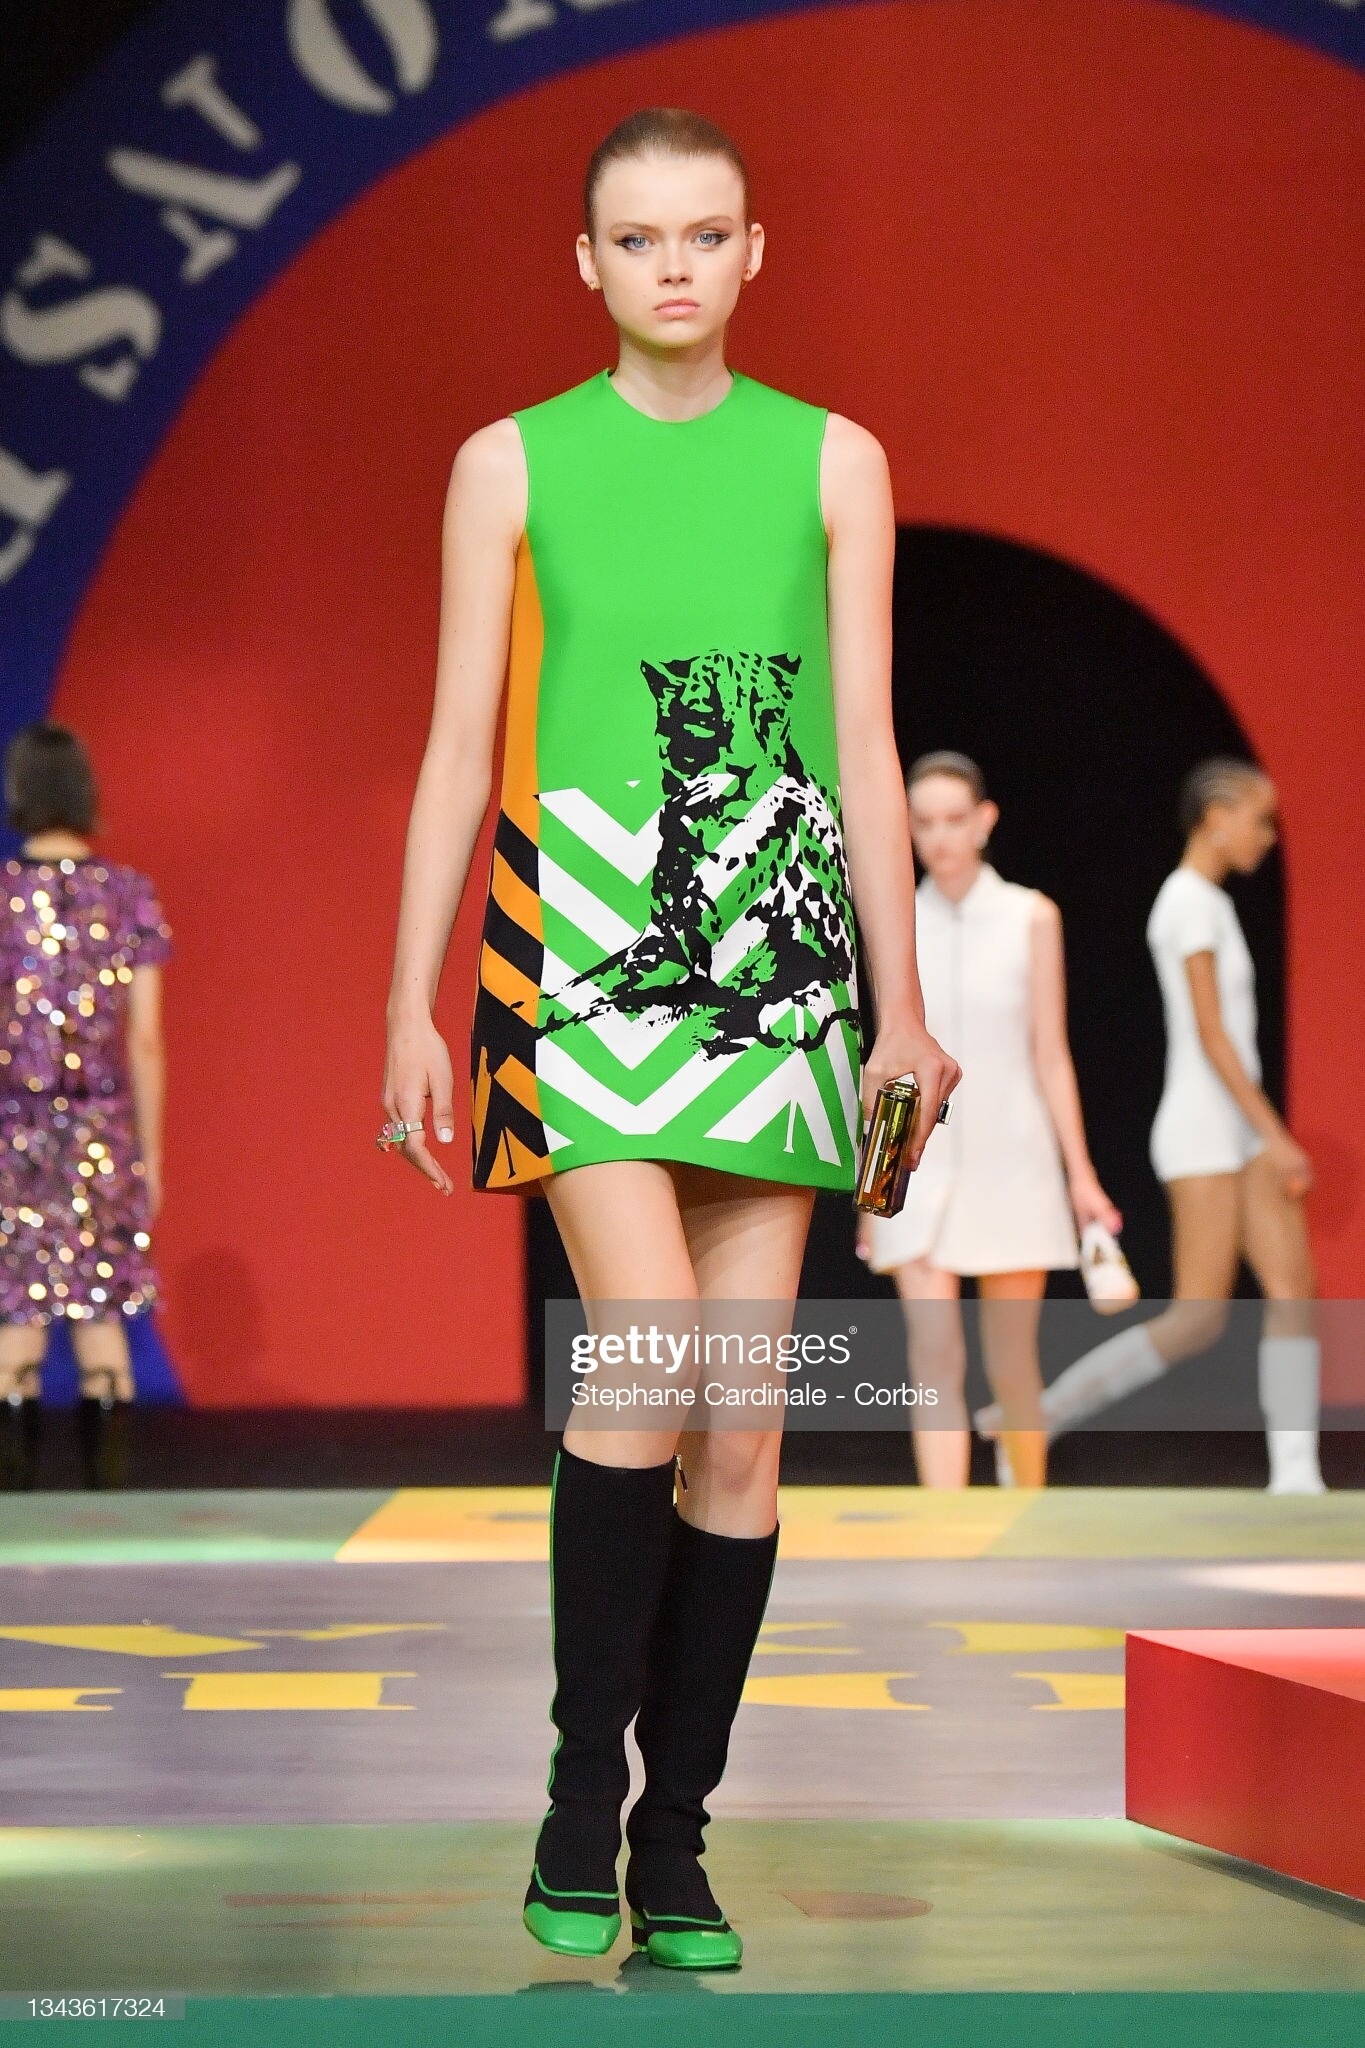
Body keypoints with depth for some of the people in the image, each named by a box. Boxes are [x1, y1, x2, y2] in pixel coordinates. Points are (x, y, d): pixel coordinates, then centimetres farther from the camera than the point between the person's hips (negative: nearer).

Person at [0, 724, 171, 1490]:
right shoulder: (130, 895, 0)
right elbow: (146, 1040, 0)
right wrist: (149, 1150, 8)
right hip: (103, 1130, 1)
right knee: (101, 1310, 6)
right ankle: (109, 1464, 4)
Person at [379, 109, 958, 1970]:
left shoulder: (832, 462, 11)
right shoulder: (513, 464, 7)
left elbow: (864, 747, 11)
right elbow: (460, 748, 7)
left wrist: (901, 1003, 6)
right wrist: (411, 1004, 2)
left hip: (777, 940, 2)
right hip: (584, 926, -2)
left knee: (744, 1430, 0)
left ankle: (678, 1844, 9)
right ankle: (584, 1787, -5)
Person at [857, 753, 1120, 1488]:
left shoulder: (1031, 917, 1)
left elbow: (1049, 1056, 1)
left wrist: (1080, 1174, -3)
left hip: (1010, 1159, -1)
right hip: (920, 1163, 1)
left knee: (1011, 1366, 6)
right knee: (935, 1358, -12)